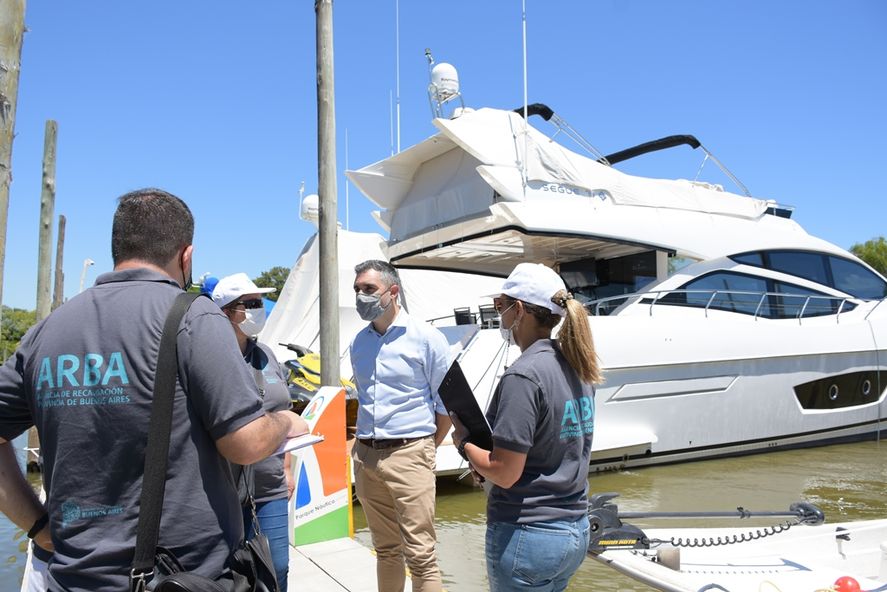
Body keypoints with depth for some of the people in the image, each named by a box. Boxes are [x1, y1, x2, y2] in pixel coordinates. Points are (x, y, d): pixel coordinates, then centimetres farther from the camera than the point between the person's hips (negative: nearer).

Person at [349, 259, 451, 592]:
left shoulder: (426, 338, -7)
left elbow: (446, 404, -3)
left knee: (420, 555, -3)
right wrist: (366, 443, 15)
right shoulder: (358, 342, 10)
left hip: (408, 455, -5)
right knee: (385, 549, 17)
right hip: (365, 456, 6)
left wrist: (424, 449, 2)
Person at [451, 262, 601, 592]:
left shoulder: (524, 375, -22)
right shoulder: (577, 368, 4)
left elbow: (505, 473, -22)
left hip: (528, 537, -8)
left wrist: (464, 442, -5)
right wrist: (484, 461, 8)